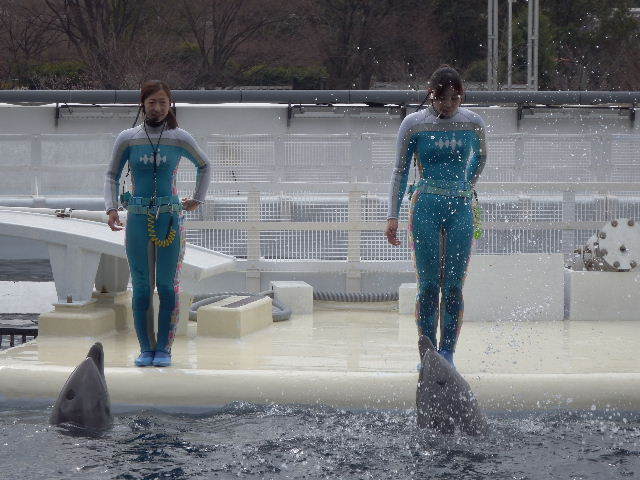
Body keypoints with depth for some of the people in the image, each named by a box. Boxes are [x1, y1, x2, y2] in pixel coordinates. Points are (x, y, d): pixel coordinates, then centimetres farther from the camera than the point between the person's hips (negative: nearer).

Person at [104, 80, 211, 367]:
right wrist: (111, 208, -2)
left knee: (168, 286, -1)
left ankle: (164, 349, 5)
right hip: (138, 218, 1)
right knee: (141, 287, 2)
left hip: (170, 217, 0)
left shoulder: (180, 139, 4)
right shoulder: (127, 139, 4)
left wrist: (197, 200, 16)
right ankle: (146, 348, 8)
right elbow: (112, 176, 12)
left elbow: (204, 166, 20)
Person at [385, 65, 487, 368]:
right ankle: (427, 357, 3)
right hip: (425, 208, -1)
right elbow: (401, 171, 3)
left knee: (453, 288, -2)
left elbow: (480, 156, 24)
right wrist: (393, 215, -1)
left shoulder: (473, 123, 3)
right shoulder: (413, 124, -1)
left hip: (460, 209, 2)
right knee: (429, 287, -4)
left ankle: (447, 355, 4)